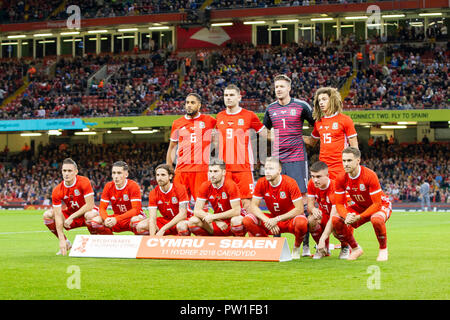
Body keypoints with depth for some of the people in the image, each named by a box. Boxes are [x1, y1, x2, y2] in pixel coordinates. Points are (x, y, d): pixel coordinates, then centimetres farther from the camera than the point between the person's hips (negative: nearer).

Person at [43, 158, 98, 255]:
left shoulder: (84, 182, -22)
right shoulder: (57, 191, -15)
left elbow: (89, 205, -25)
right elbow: (58, 215, -20)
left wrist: (71, 217, -26)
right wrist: (62, 239, -28)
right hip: (70, 213, 4)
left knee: (90, 215, -40)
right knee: (47, 215, -15)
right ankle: (66, 244, 0)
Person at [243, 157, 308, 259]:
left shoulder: (289, 183, -19)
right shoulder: (262, 183, -8)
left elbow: (299, 209, -22)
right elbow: (254, 206, -7)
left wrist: (277, 219, -29)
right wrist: (267, 221, -25)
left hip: (290, 219, -4)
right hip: (273, 219, 4)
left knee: (301, 223, -39)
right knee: (247, 220, -19)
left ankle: (296, 248, -5)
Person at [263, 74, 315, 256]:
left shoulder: (301, 106, -1)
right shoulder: (271, 109, 10)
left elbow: (316, 125, 10)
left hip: (297, 158, -4)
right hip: (276, 159, 4)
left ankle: (305, 244, -7)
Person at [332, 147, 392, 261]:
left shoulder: (369, 175, -29)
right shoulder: (341, 178, -14)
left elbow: (377, 204, -28)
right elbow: (339, 204, -10)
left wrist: (359, 217, -36)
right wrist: (347, 216, -33)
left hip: (381, 205, -5)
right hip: (359, 207, 5)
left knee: (376, 219, -41)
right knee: (335, 220, -19)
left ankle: (383, 249, -11)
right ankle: (355, 248, 3)